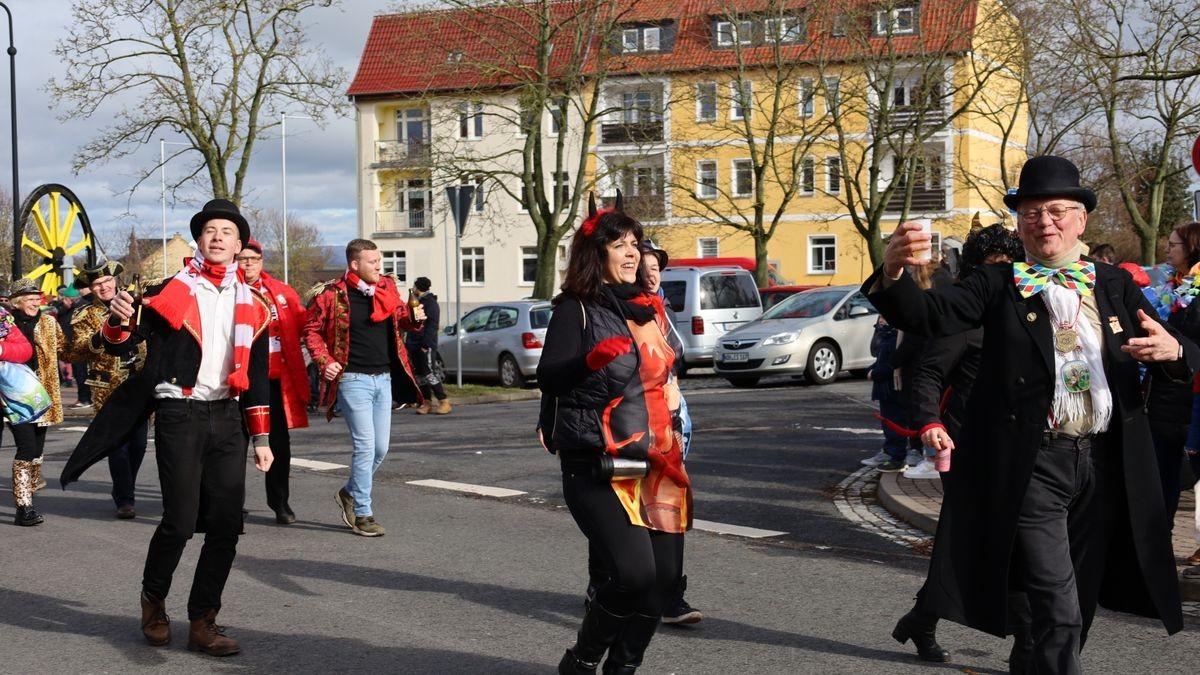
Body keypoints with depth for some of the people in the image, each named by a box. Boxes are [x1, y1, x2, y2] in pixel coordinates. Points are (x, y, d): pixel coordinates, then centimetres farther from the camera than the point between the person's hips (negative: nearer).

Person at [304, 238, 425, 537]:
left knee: (381, 448, 10)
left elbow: (399, 317, 19)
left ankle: (349, 493, 32)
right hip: (354, 380, -6)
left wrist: (413, 317, -3)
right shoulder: (333, 295, -9)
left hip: (384, 378, 6)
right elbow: (312, 330, 0)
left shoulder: (387, 287, 6)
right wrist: (324, 361, -12)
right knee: (365, 445, -9)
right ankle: (362, 515, 1)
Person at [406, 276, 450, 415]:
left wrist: (426, 344, -23)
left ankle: (443, 402, -11)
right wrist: (408, 343, 17)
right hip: (414, 346, 9)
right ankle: (427, 403, 11)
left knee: (429, 374, -13)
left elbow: (432, 326, -17)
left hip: (426, 346, -9)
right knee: (419, 375, 7)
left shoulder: (431, 303, -8)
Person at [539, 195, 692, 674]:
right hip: (597, 466, -7)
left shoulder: (648, 308, 13)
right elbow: (549, 380, -18)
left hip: (654, 463, 7)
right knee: (634, 572, -19)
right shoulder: (576, 308, -7)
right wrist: (591, 360, -34)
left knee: (665, 575, 2)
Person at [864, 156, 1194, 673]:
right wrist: (894, 272, -35)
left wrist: (1173, 351, -15)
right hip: (1032, 467, -4)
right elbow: (929, 315, -14)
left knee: (1080, 608, 15)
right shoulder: (999, 286, 1)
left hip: (1106, 467, 4)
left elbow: (1175, 357, 10)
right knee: (1059, 612, -8)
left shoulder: (1116, 286, 10)